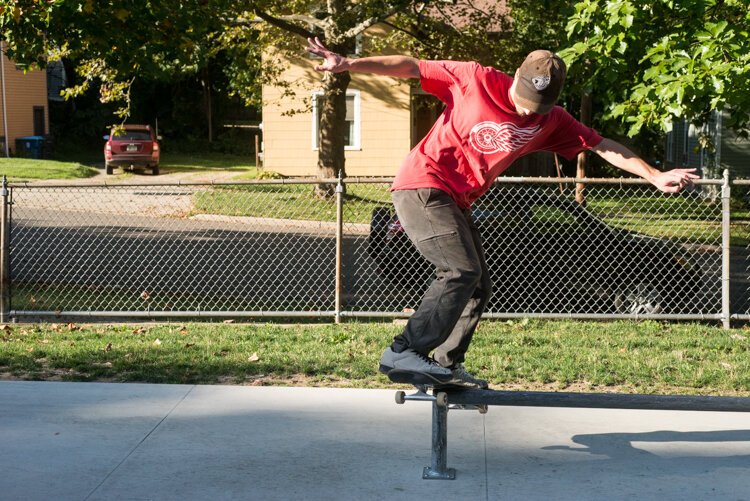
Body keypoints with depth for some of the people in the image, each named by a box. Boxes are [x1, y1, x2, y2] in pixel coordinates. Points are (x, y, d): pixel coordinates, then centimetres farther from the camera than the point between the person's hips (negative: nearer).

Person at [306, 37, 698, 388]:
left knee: (478, 286, 9)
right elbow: (410, 66, -9)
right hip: (422, 185, -8)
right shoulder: (475, 79, -11)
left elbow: (603, 146, 4)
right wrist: (349, 64, -17)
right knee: (463, 272, -22)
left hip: (456, 202, 8)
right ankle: (404, 352, -24)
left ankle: (447, 365, 18)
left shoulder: (551, 121, 3)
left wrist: (654, 177, -2)